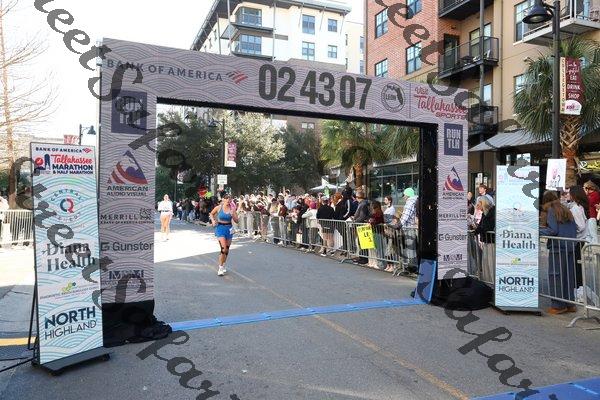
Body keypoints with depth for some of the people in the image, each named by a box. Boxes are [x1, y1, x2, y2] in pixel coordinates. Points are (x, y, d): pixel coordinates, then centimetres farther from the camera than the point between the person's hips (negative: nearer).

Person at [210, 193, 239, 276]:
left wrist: (232, 214, -19)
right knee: (223, 248, -17)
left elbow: (236, 221, -2)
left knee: (227, 249, 13)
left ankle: (223, 265, 33)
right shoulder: (218, 207, -6)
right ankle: (220, 267, -5)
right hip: (220, 228, -3)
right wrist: (213, 220, -4)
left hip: (229, 229, 3)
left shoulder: (232, 208, -3)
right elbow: (211, 214, 13)